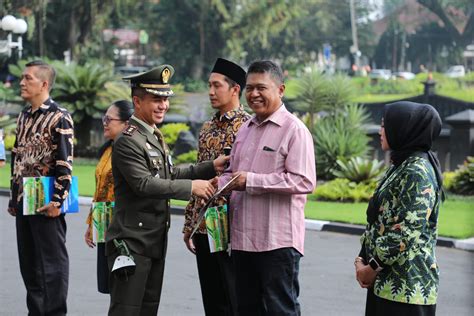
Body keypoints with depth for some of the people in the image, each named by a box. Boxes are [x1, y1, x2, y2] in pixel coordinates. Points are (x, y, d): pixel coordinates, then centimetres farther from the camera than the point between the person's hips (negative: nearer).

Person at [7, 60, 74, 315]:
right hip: (23, 201, 8)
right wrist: (14, 198, 17)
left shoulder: (59, 117, -11)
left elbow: (65, 163, -15)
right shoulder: (24, 117, 14)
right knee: (28, 261, 11)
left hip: (46, 203, -8)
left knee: (52, 261, -1)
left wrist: (56, 200, -19)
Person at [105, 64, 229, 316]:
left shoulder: (155, 137, 16)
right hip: (132, 242, -10)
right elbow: (144, 184, -24)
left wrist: (211, 167, 8)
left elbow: (170, 174, 19)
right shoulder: (128, 141, -16)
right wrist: (191, 187, -24)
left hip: (155, 242, 10)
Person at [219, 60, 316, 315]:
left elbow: (304, 181, -19)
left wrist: (252, 181, -17)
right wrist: (217, 186, 2)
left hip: (278, 240, -8)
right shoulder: (245, 129, 15)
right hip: (243, 237, 8)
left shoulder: (294, 129, -9)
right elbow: (232, 172, 25)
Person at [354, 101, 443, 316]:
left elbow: (407, 233, -20)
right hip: (385, 281, 9)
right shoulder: (400, 166, 16)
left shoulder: (418, 172, -14)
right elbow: (378, 219, 18)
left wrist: (373, 267, -13)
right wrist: (362, 259, 6)